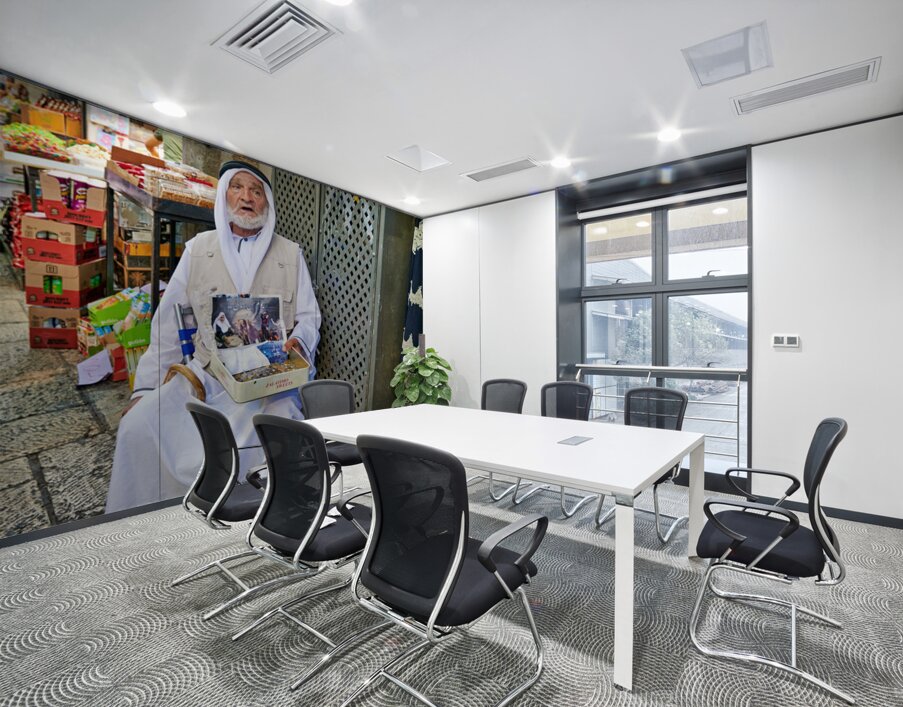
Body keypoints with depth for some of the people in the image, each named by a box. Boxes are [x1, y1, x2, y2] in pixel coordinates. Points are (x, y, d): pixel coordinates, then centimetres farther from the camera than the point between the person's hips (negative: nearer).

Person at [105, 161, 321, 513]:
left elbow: (309, 317, 9)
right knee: (137, 426, -18)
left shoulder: (291, 254, 10)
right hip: (204, 373, 3)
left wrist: (298, 342, -15)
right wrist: (145, 388, 5)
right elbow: (168, 323, 10)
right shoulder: (198, 248, 12)